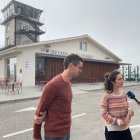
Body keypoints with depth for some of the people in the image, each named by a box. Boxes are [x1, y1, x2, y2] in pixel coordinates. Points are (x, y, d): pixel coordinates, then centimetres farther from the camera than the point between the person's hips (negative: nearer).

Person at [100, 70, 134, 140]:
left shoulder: (124, 93, -1)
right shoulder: (106, 95, -17)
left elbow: (126, 107, 11)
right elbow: (104, 113, -14)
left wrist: (129, 110, -12)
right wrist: (116, 121, -21)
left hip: (125, 128, 6)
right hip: (112, 129, -5)